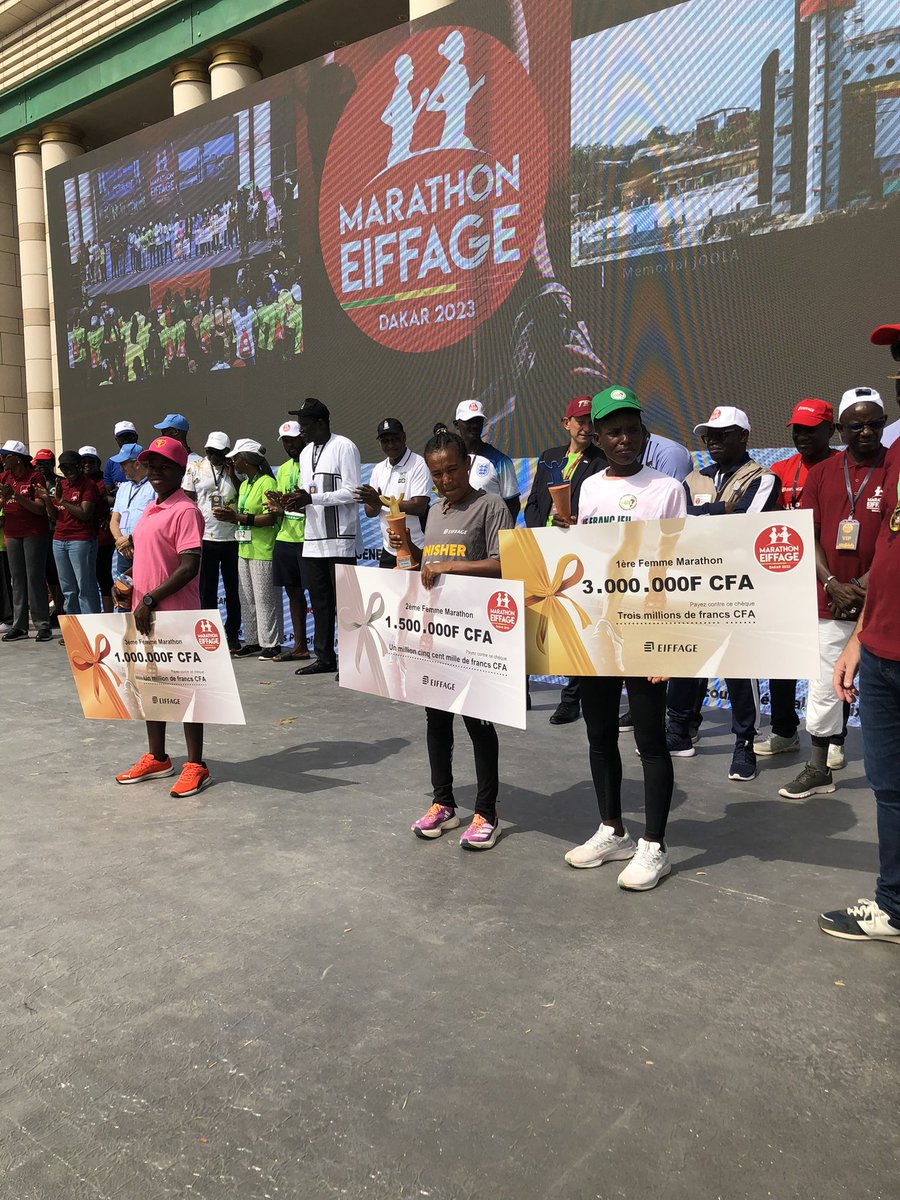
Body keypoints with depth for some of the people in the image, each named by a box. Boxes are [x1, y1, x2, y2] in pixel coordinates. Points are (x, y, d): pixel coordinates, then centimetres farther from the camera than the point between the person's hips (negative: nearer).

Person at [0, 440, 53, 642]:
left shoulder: (35, 477, -6)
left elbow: (40, 509, -13)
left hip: (34, 533, -6)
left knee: (35, 577, -6)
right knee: (17, 579, 7)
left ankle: (43, 625, -3)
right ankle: (19, 626, 11)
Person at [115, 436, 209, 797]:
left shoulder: (185, 511, -14)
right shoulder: (149, 510, 14)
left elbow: (190, 567, -20)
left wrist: (151, 598, -21)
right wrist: (134, 590, 11)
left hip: (176, 615, -9)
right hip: (145, 614, 9)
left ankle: (196, 766, 9)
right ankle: (156, 758, 29)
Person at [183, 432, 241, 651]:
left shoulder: (234, 470, 5)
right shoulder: (195, 468, 4)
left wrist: (232, 476, -9)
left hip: (232, 537, 1)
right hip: (205, 537, 0)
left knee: (233, 590, 7)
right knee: (207, 590, 6)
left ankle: (232, 635, 18)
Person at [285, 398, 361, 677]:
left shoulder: (344, 447, -7)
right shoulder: (305, 452, 18)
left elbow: (352, 492, -14)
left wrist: (311, 498, -18)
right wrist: (296, 501, 0)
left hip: (340, 540, -8)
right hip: (313, 539, 8)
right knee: (319, 601, 11)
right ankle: (324, 657, 20)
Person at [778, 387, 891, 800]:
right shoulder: (822, 473, 8)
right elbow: (809, 536, 5)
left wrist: (869, 581, -15)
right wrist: (832, 584, -7)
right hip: (831, 600, 3)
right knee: (823, 687, 9)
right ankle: (818, 770, 22)